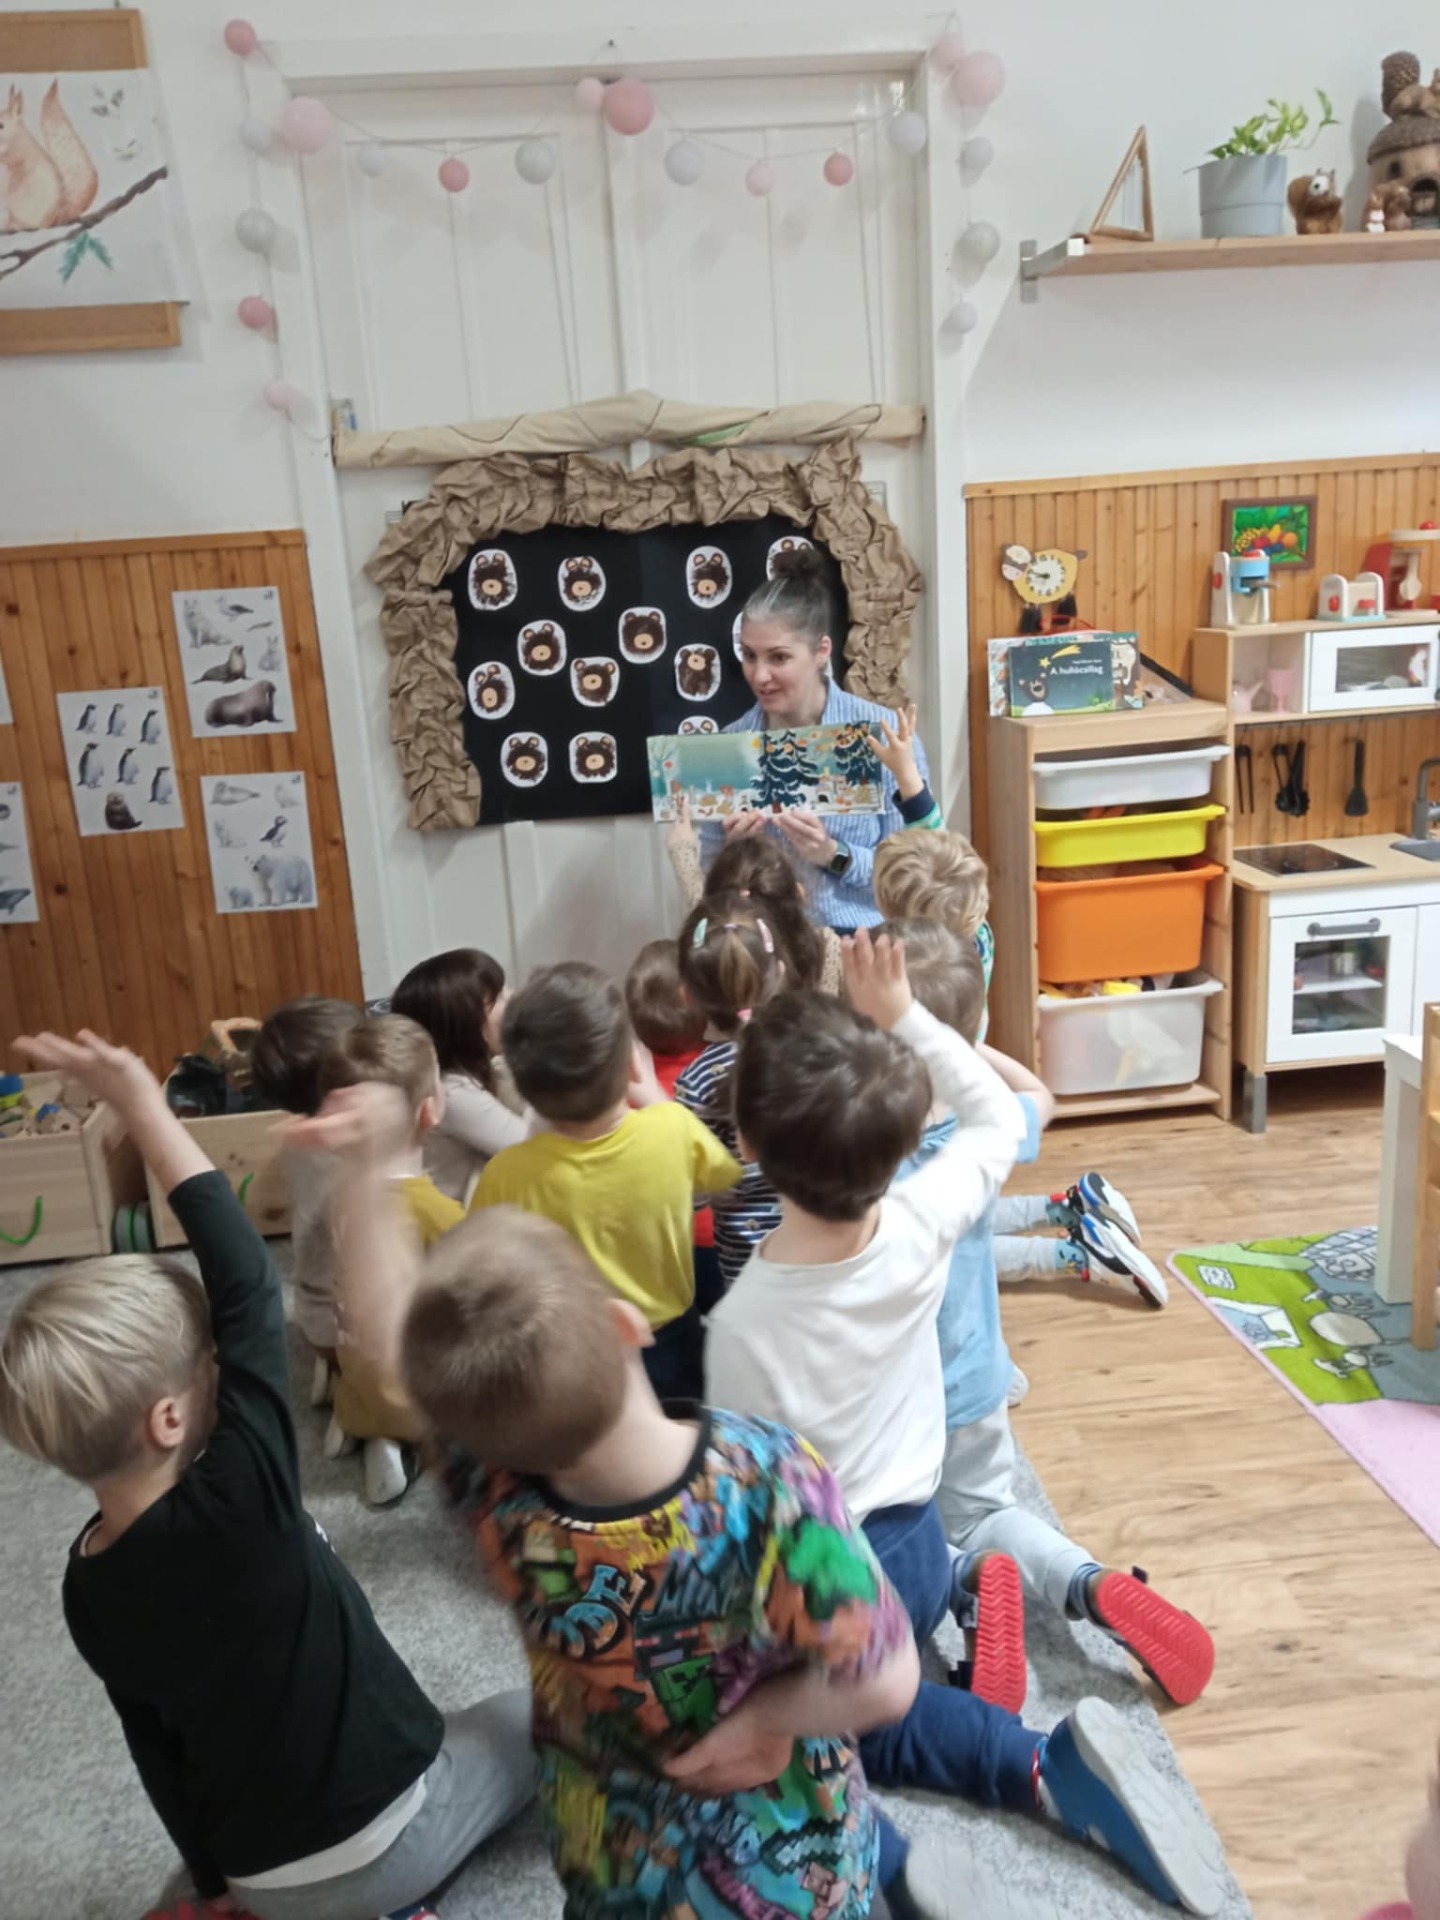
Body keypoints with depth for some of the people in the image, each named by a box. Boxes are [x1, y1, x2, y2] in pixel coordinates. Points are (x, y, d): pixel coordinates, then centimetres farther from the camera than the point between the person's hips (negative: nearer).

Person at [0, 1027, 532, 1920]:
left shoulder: (86, 1588, -11)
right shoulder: (235, 1507, -33)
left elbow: (155, 1744, 1)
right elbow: (251, 1284, -32)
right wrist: (143, 1103, -26)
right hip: (385, 1846, -6)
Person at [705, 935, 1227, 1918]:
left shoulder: (745, 1323, -32)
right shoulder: (922, 1227, -21)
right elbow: (997, 1116, -1)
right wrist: (901, 1017, -4)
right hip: (916, 1540, 5)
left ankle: (1039, 1762, -1)